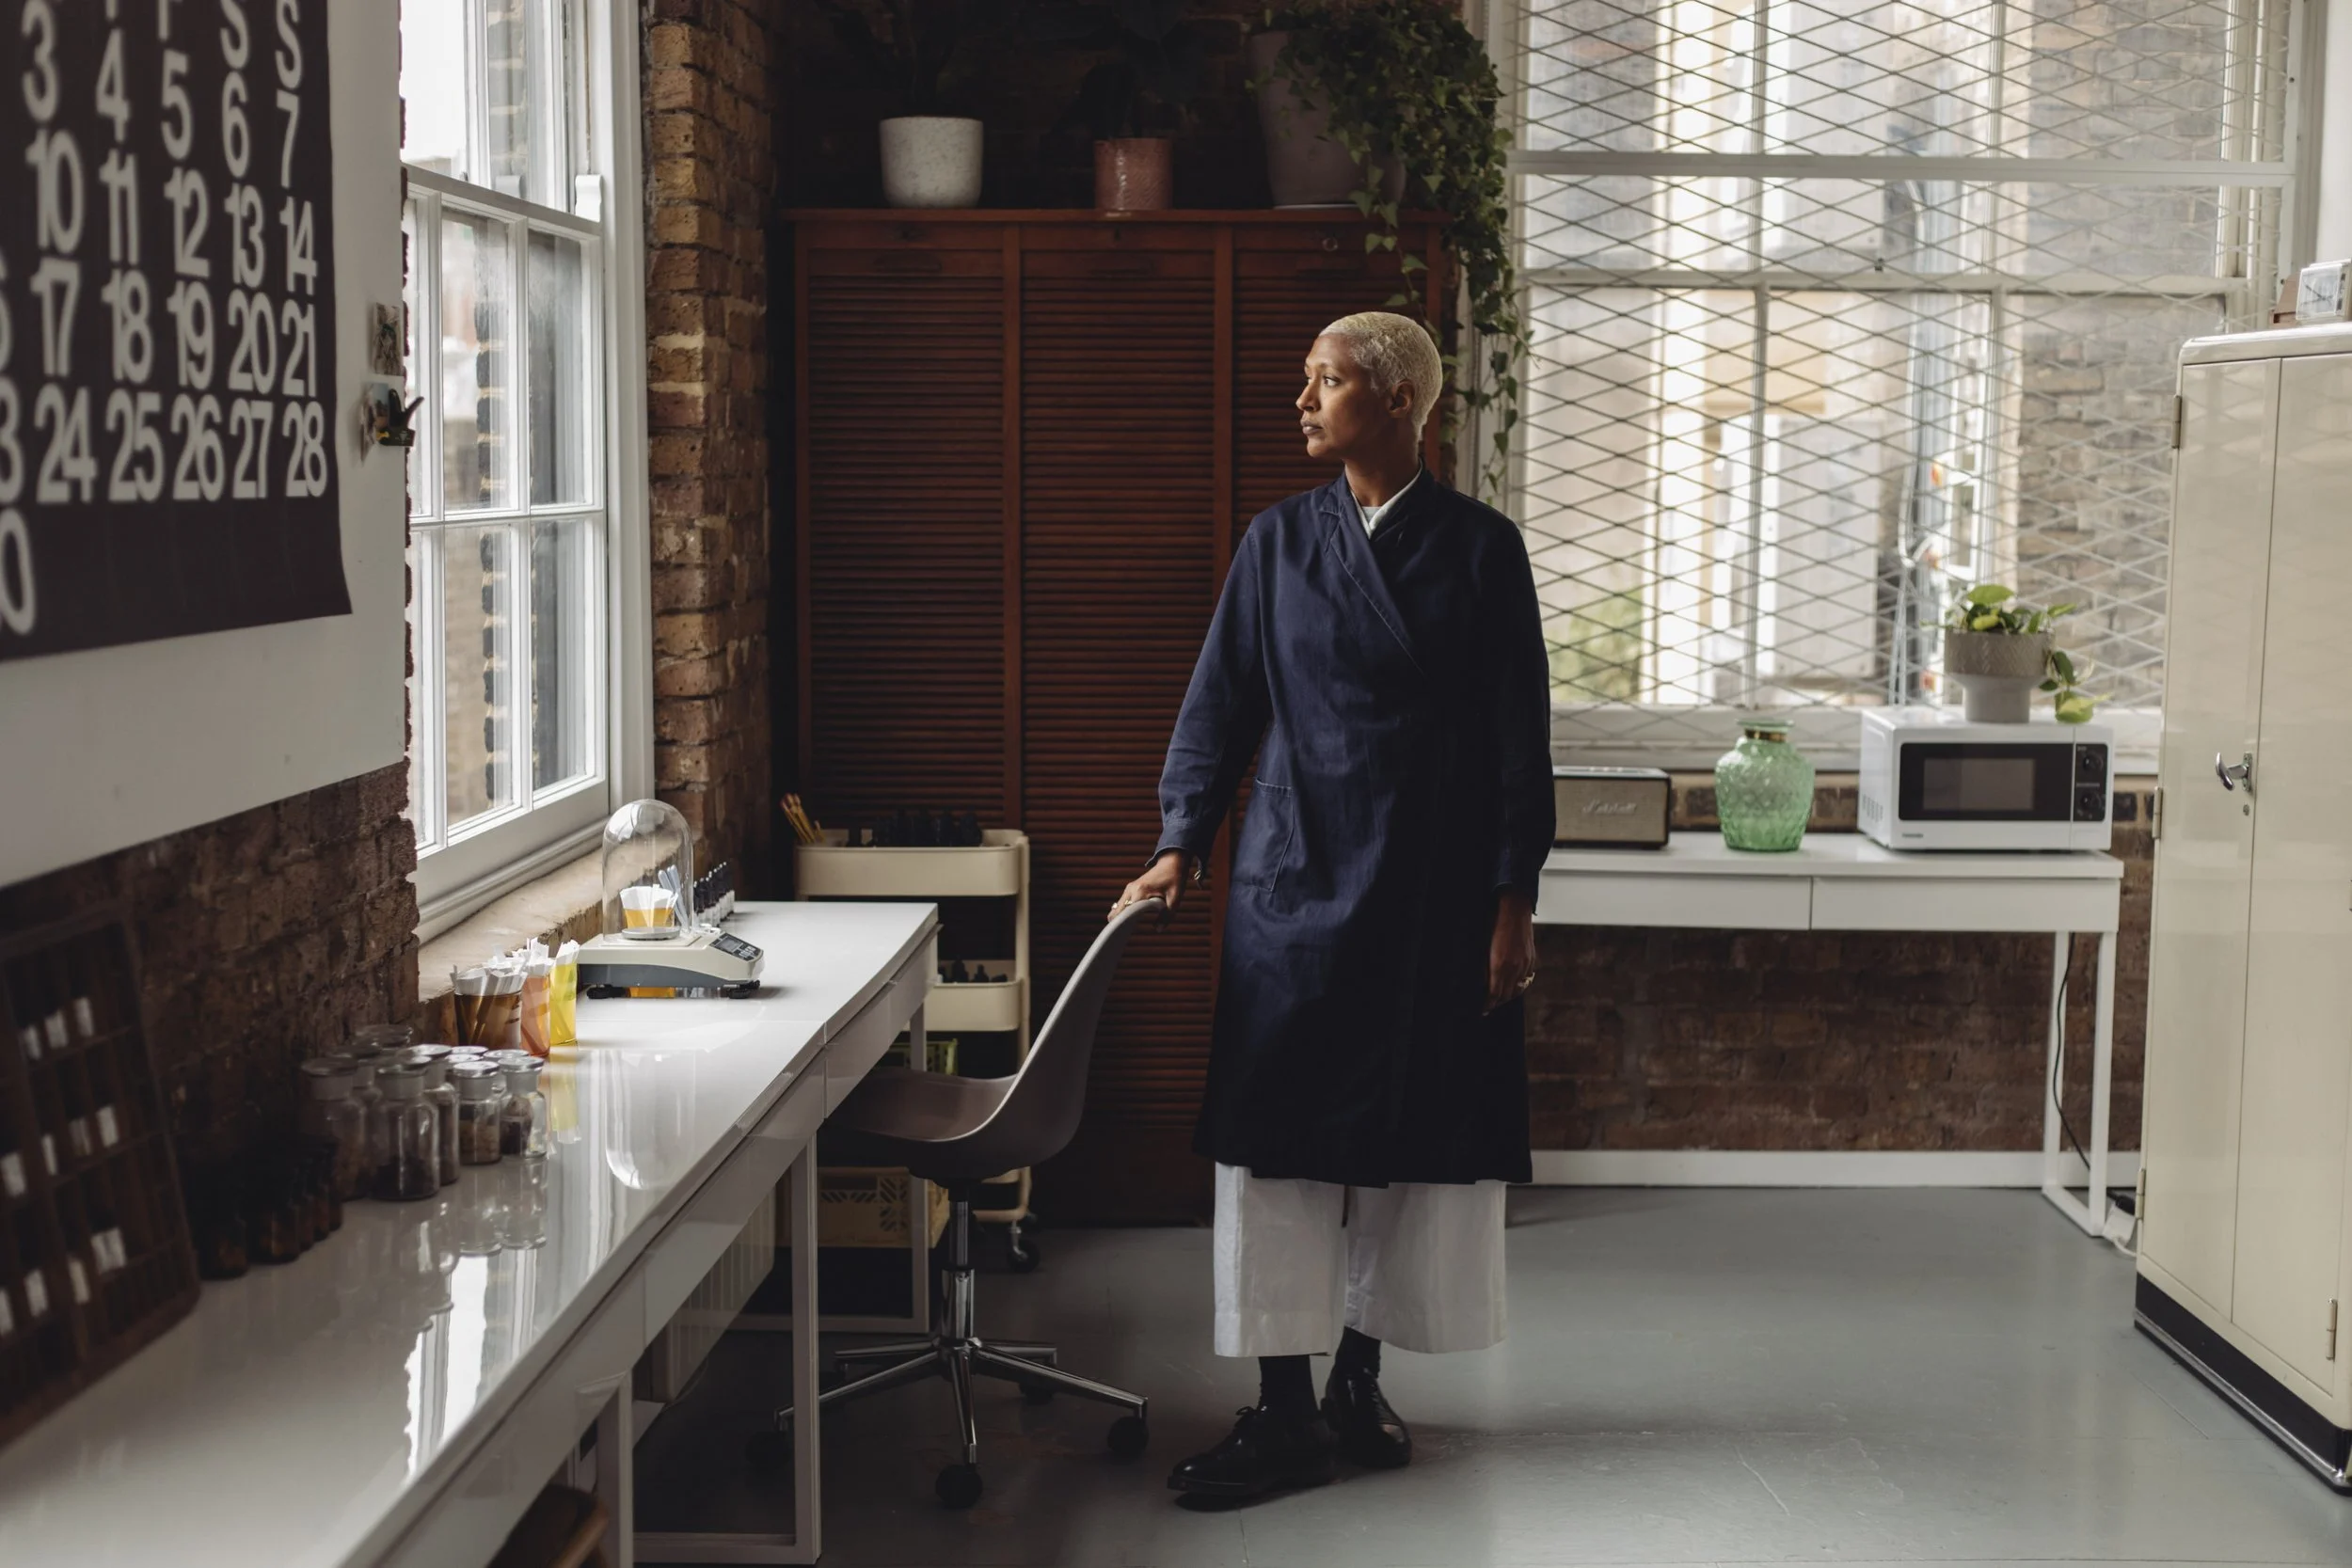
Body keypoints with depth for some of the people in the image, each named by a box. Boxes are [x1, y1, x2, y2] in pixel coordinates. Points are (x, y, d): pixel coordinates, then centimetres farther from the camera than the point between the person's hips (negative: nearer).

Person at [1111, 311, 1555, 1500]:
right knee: (1273, 1142, -2)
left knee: (1413, 1145, 6)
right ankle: (1286, 1414, 5)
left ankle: (1359, 1377, 23)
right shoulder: (1280, 541, 6)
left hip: (1437, 898, -1)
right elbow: (1219, 704, 7)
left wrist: (1512, 903, -3)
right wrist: (1181, 845, -4)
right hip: (1295, 886, 1)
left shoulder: (1480, 547, 0)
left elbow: (1520, 735, 0)